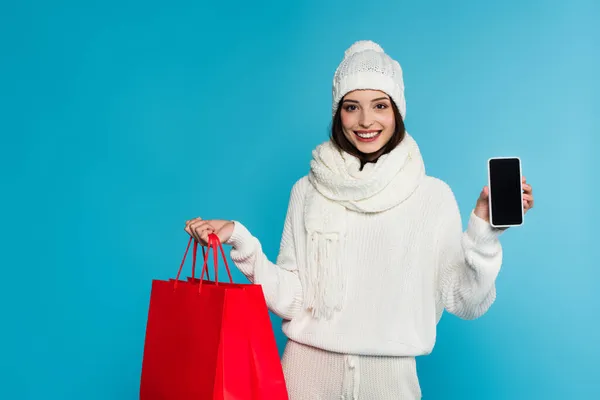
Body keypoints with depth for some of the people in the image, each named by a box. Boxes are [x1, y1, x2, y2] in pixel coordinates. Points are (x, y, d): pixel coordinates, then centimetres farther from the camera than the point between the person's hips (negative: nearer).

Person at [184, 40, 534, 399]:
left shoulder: (433, 195, -3)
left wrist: (484, 227, -17)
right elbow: (291, 300, -4)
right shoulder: (309, 191, 0)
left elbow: (465, 303, -6)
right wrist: (239, 239, -13)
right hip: (309, 370, 1)